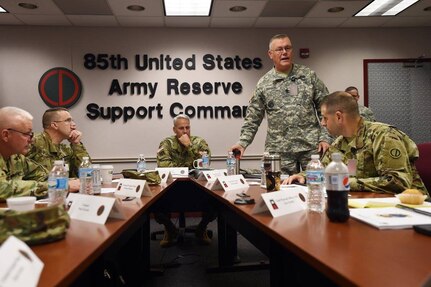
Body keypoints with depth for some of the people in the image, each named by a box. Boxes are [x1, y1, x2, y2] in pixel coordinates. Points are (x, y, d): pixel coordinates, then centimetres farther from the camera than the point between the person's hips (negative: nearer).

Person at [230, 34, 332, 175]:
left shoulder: (309, 75, 6)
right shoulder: (264, 83, 5)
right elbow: (253, 118, 6)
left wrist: (325, 138, -3)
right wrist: (243, 142, -5)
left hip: (311, 146, 0)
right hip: (280, 151, 0)